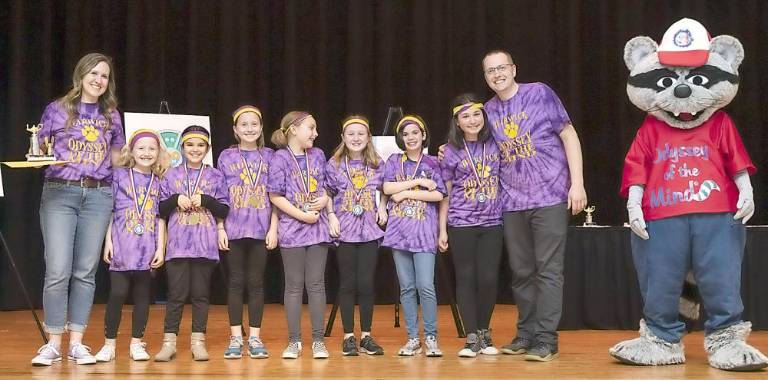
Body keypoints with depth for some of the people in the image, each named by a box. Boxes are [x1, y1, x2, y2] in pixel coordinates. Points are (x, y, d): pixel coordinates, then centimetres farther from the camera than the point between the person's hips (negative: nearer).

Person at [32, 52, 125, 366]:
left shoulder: (111, 115, 13)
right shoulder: (57, 110, 6)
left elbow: (117, 158, 19)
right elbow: (41, 152, 7)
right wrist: (41, 154, -13)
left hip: (98, 196, 2)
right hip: (59, 193, -2)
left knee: (85, 272, 3)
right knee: (58, 271, -8)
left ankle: (77, 343, 10)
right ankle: (53, 344, 3)